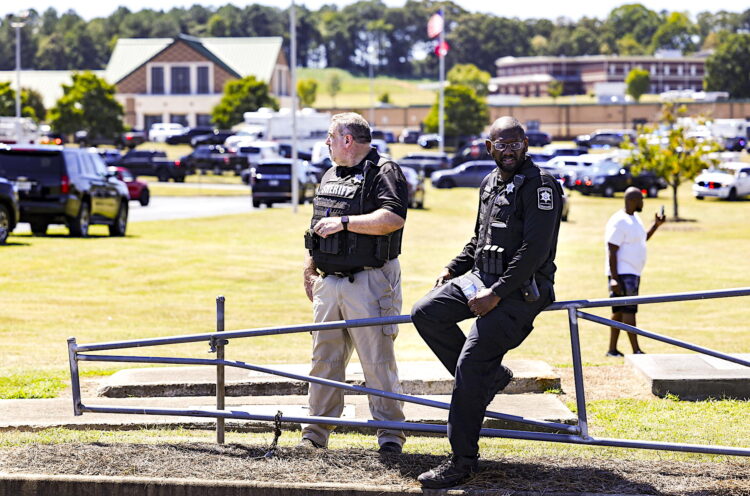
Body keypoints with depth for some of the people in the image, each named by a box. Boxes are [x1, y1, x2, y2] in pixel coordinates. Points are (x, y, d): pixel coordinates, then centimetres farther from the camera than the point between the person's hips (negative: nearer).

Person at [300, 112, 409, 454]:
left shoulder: (384, 172, -6)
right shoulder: (330, 176, 20)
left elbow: (394, 218, -21)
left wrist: (344, 222, -20)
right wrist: (309, 270, 26)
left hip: (368, 284, -7)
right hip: (328, 283, 8)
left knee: (377, 361, -5)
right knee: (324, 359, 8)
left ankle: (390, 431, 3)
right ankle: (316, 432, 14)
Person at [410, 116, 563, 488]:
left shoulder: (540, 186, -13)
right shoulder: (489, 183, 14)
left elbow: (534, 250, -20)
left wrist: (495, 294, -22)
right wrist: (453, 268, 12)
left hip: (520, 290, -9)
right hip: (481, 278, 9)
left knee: (470, 366, -16)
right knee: (425, 313, -5)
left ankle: (462, 461, -8)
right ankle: (490, 376, 9)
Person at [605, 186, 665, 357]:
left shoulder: (635, 218, 15)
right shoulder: (618, 222, -16)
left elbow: (642, 239, 31)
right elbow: (612, 252, -18)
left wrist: (656, 225, 16)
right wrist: (614, 278, -23)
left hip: (633, 273, 10)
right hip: (622, 274, -10)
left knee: (619, 311, 10)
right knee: (629, 310, -12)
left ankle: (612, 349, 12)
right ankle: (636, 351, -14)